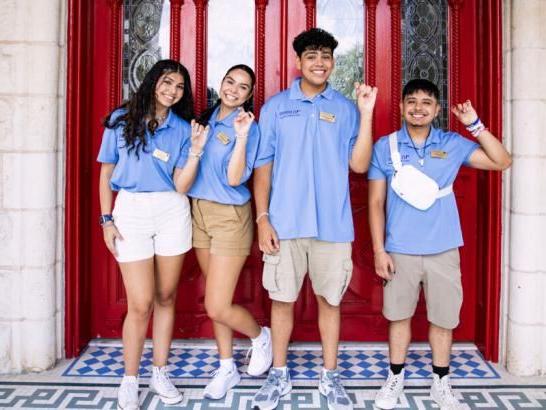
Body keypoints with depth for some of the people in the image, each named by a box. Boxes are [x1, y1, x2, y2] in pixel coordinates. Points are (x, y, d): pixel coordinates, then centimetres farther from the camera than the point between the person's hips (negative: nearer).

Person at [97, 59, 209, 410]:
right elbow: (107, 172, 7)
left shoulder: (182, 129, 7)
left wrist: (195, 151, -12)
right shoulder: (121, 119, 4)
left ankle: (160, 373, 24)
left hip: (172, 213, 2)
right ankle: (130, 380, 15)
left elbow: (181, 186, 0)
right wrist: (107, 219, 0)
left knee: (166, 297, 9)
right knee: (140, 304, -4)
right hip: (131, 211, -2)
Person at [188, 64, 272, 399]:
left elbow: (234, 178, -20)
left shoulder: (248, 127, -9)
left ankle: (260, 337, 23)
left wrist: (242, 136, -26)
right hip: (199, 212, 6)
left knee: (217, 307, -7)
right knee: (216, 300, 13)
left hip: (230, 217, -6)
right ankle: (227, 368, 27)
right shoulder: (206, 118, 9)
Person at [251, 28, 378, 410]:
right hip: (285, 223, 0)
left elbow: (359, 164, -3)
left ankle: (330, 375, 25)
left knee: (329, 299, 10)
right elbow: (263, 166, 4)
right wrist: (263, 218, -4)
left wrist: (366, 112, -9)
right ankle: (279, 374, 24)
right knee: (282, 299, 8)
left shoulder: (346, 109, 5)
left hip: (332, 224, 0)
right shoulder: (276, 106, 5)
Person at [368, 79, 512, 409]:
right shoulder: (385, 146, -2)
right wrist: (379, 250, -5)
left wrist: (475, 124, -10)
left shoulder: (453, 144, 2)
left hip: (443, 250, 1)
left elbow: (502, 161, -1)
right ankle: (396, 378, 29)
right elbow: (376, 202, 0)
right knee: (399, 315, 11)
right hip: (400, 250, -1)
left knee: (443, 318, 10)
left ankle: (441, 382, 28)